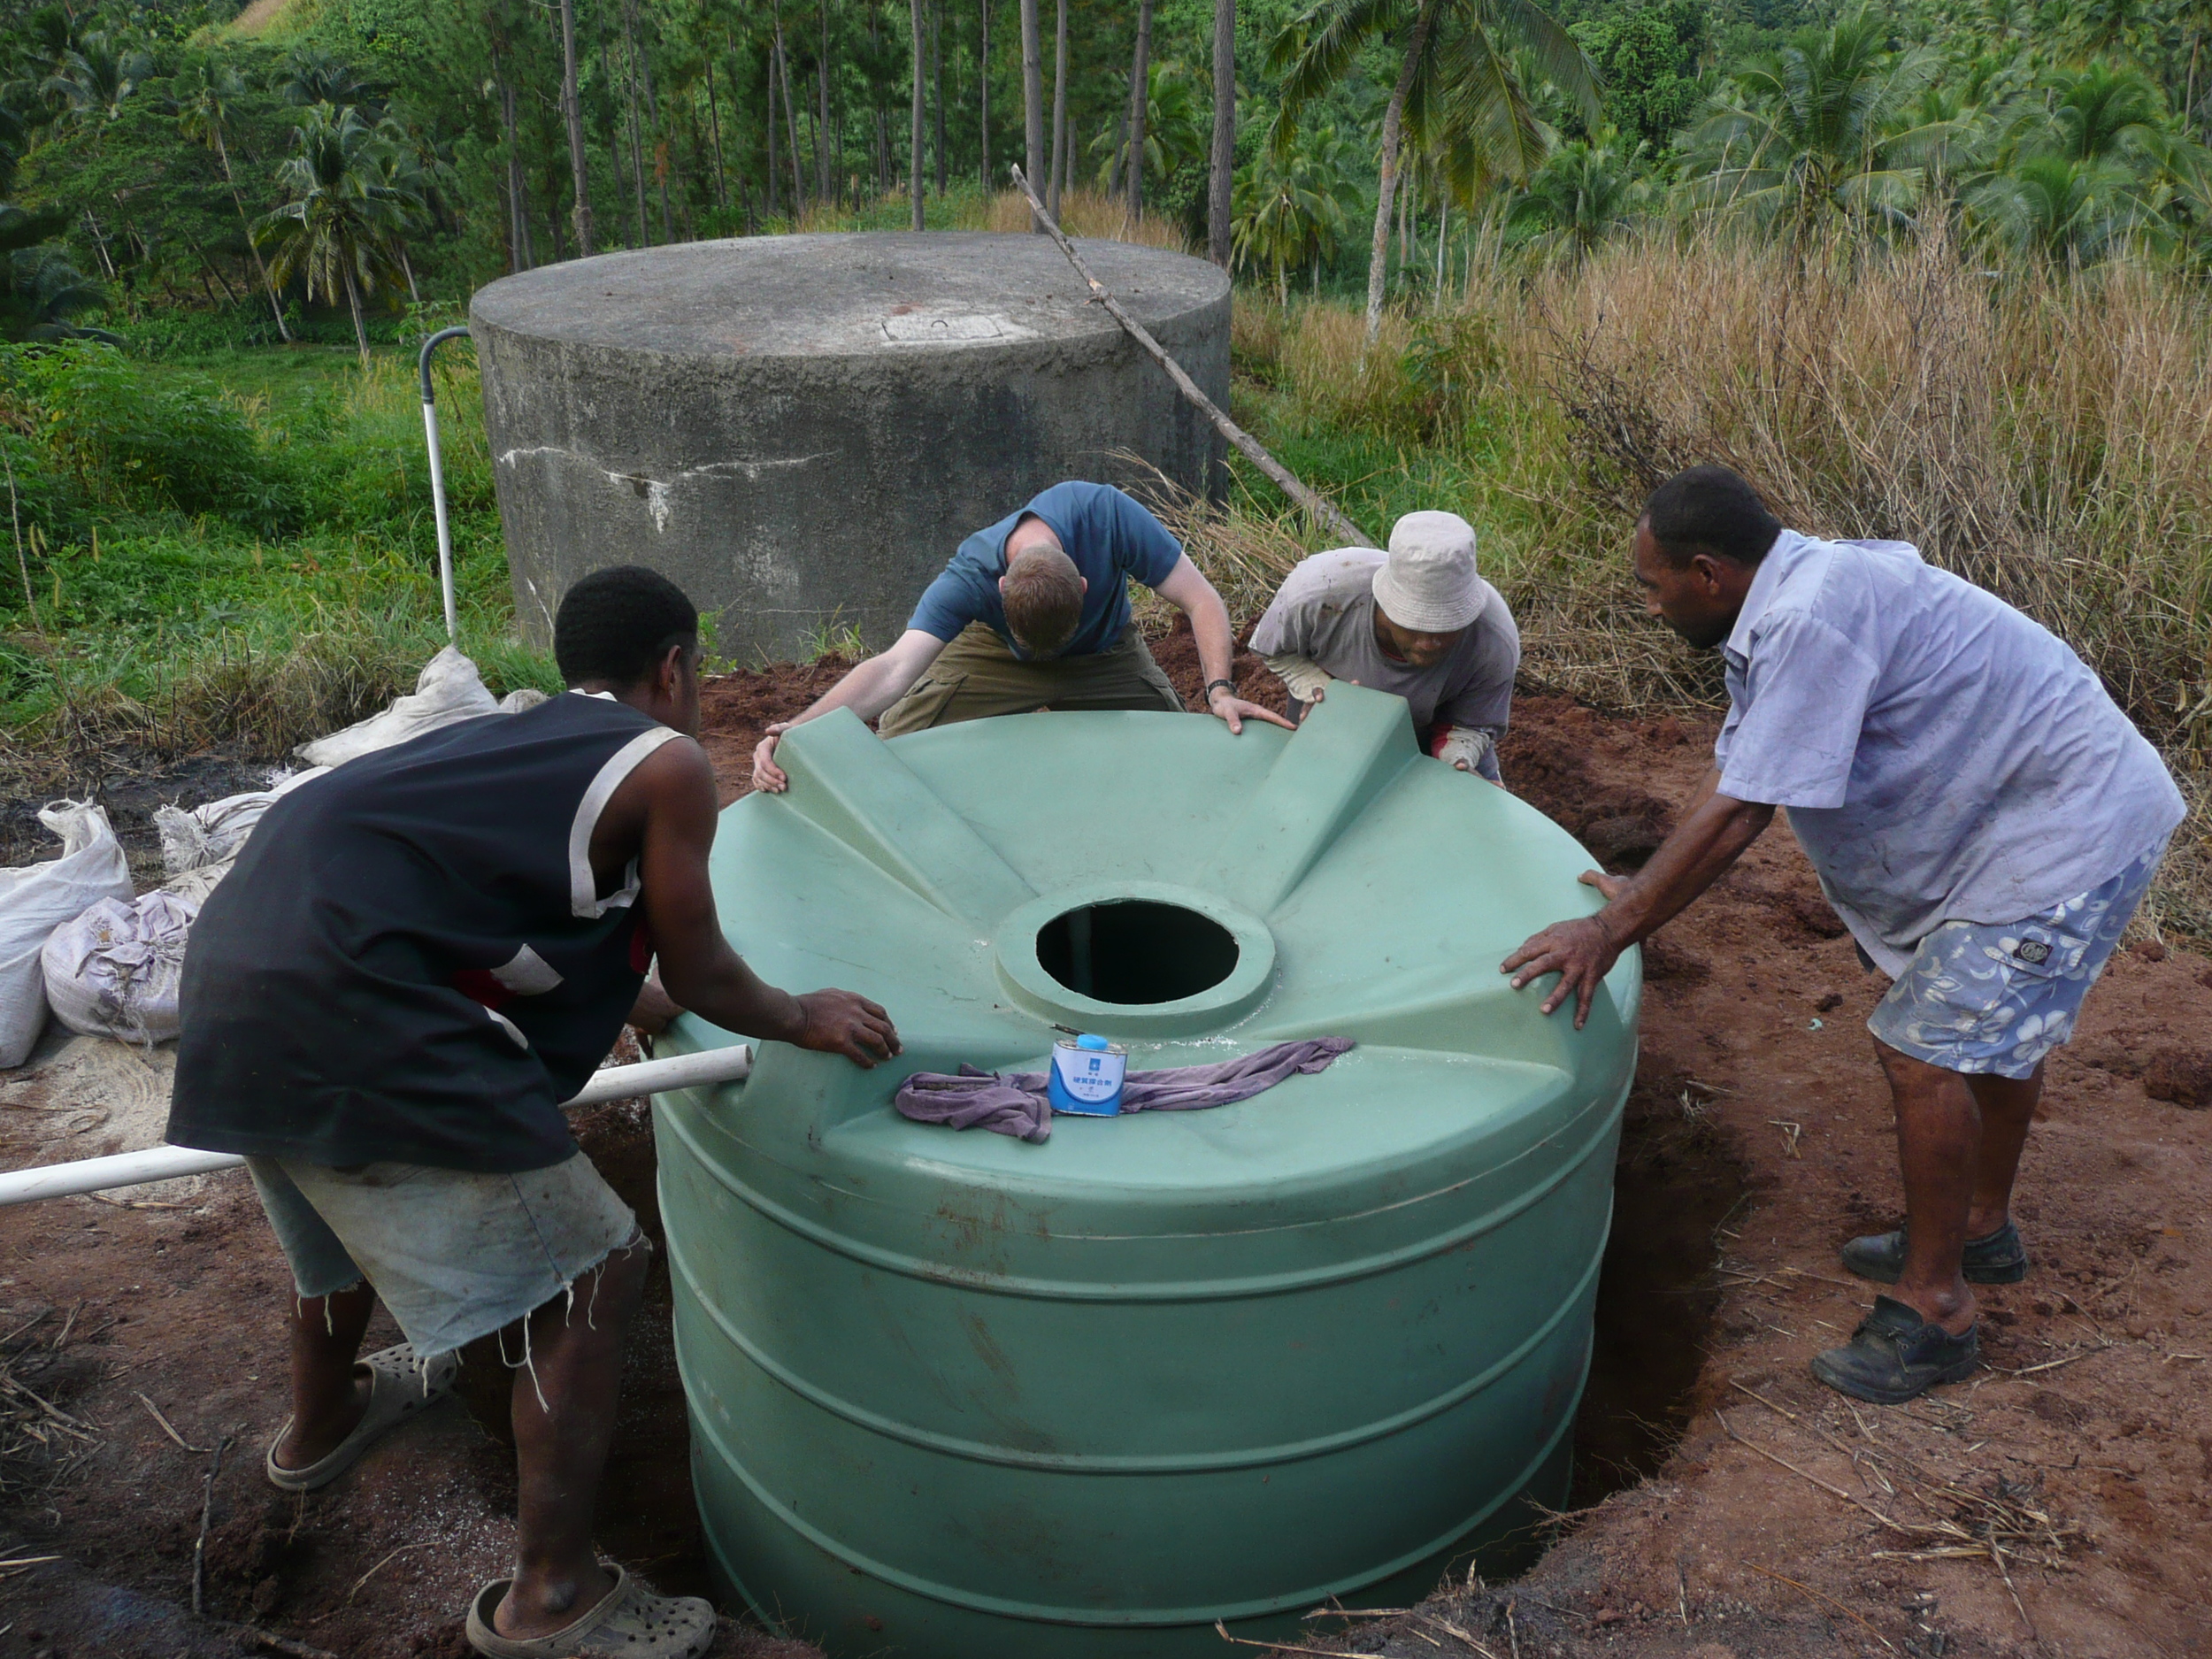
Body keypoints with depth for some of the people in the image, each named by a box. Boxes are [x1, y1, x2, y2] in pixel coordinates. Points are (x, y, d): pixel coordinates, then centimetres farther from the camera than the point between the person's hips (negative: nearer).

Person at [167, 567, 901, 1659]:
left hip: (236, 971, 10)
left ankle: (320, 1423, 63)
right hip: (350, 1017, -10)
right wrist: (803, 1018, 24)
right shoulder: (666, 763, 0)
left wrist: (639, 1002, 51)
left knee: (351, 1207, 36)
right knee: (588, 1280, 3)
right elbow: (700, 976, 6)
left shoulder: (520, 740, 23)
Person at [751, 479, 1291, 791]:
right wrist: (800, 730, -61)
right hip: (998, 652, -1)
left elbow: (1202, 603, -31)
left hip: (1104, 654, 1)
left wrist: (1220, 689, -45)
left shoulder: (1106, 514, -39)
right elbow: (894, 669, -47)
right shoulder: (970, 578, -38)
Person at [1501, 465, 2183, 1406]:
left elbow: (1733, 817, -29)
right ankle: (1982, 1230, 45)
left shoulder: (1811, 619, -29)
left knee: (1923, 1052, -10)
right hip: (2014, 821, 11)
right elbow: (1734, 777, 8)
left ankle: (1934, 1309, 6)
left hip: (2069, 832, -11)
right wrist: (1639, 897, 6)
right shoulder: (1781, 609, 4)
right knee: (1995, 1022, 24)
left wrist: (1611, 932, -23)